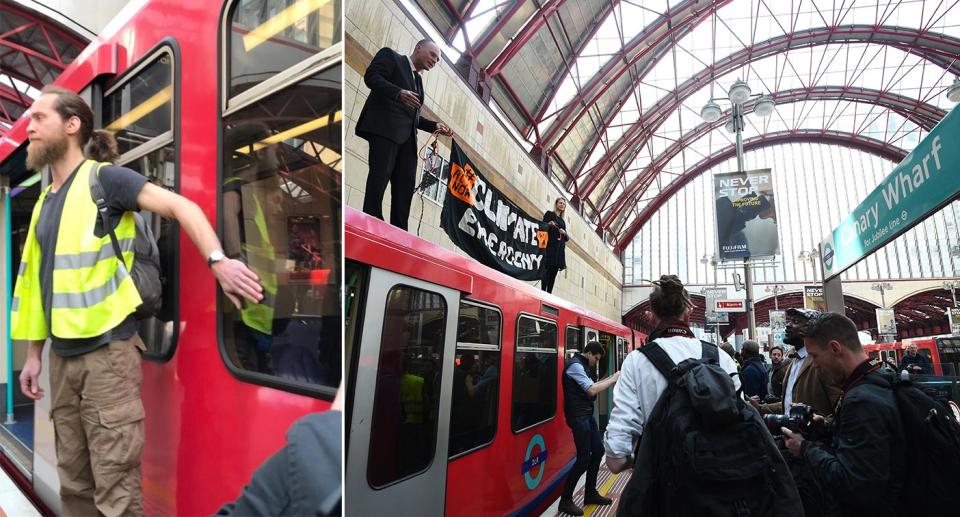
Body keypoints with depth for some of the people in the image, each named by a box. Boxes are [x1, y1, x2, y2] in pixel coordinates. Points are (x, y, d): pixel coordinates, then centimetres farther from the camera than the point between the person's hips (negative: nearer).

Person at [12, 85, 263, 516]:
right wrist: (33, 352, 17)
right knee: (73, 482, 18)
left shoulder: (104, 178, -7)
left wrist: (218, 261, -37)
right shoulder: (43, 203, 15)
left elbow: (181, 205, -20)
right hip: (62, 355, 8)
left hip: (107, 351, -7)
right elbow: (38, 284, 18)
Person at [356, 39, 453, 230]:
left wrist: (435, 126, 13)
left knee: (406, 184, -5)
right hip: (385, 128, -7)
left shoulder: (418, 80, 32)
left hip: (407, 135, 7)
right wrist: (399, 92, -18)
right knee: (379, 177, -15)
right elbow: (371, 76, -4)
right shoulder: (390, 56, 13)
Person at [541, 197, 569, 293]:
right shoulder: (549, 213, 10)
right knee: (547, 269, -14)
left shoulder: (562, 221, 25)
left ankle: (549, 294, -4)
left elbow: (567, 238, 20)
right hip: (550, 245, -5)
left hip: (559, 248, 5)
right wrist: (548, 224, -21)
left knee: (554, 271, -2)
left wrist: (564, 233, -3)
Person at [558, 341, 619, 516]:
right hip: (578, 416, -10)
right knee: (583, 459, -6)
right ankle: (565, 501, 5)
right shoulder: (575, 365, -18)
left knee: (598, 450, 15)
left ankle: (590, 493, 28)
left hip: (587, 414, 10)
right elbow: (592, 390, -23)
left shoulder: (583, 365, 14)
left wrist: (610, 378, 6)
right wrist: (613, 379, -16)